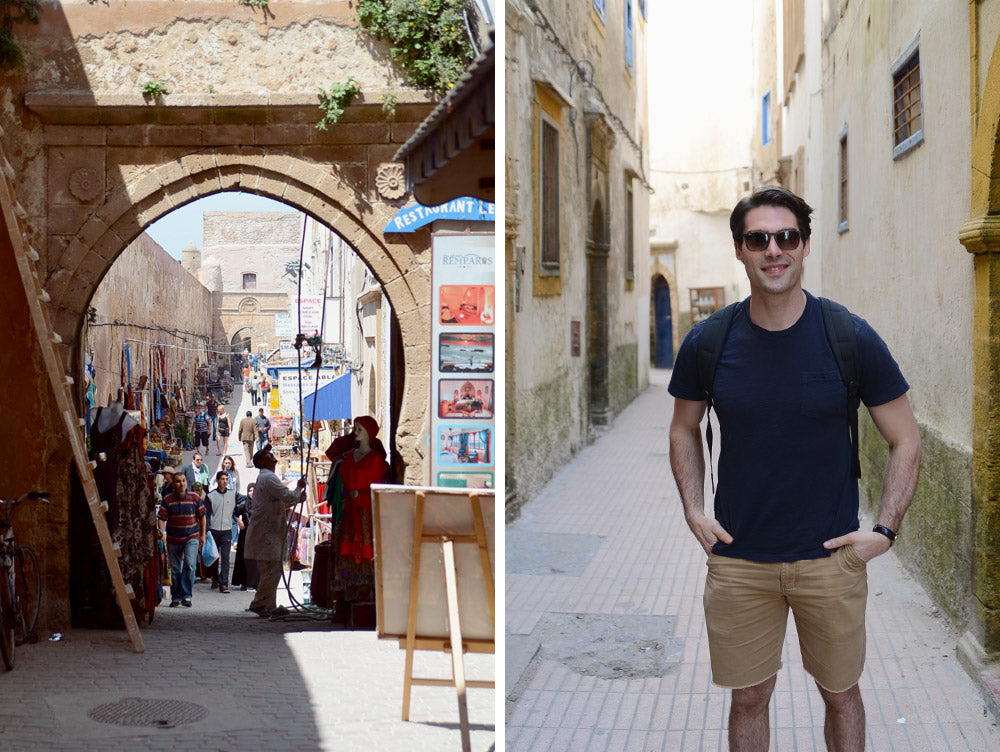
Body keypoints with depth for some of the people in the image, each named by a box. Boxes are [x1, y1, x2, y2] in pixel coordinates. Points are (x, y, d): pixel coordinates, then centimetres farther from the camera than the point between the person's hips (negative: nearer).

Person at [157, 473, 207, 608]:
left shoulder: (195, 498, -1)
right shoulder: (167, 499, -3)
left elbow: (202, 516, 8)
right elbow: (161, 518, -4)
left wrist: (202, 535, 9)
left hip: (191, 538, -1)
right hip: (173, 539, 1)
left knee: (189, 564, -19)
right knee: (175, 570, 9)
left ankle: (186, 596, -14)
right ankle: (176, 597, 20)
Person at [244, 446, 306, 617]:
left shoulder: (264, 478, 23)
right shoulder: (269, 478, -12)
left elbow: (280, 504, 29)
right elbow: (289, 497, -20)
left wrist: (297, 498, 18)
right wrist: (299, 487, -1)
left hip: (268, 533, 11)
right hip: (267, 534, -11)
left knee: (271, 571, 11)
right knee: (272, 570, -11)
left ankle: (269, 606, 13)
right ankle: (259, 604, -8)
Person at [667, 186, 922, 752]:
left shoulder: (852, 338, -9)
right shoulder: (708, 343, -4)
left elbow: (906, 440, 0)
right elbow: (685, 430, 12)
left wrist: (885, 531, -8)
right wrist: (694, 511, 1)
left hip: (831, 558, -1)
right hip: (737, 559, 1)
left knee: (841, 692, 14)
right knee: (749, 698, 12)